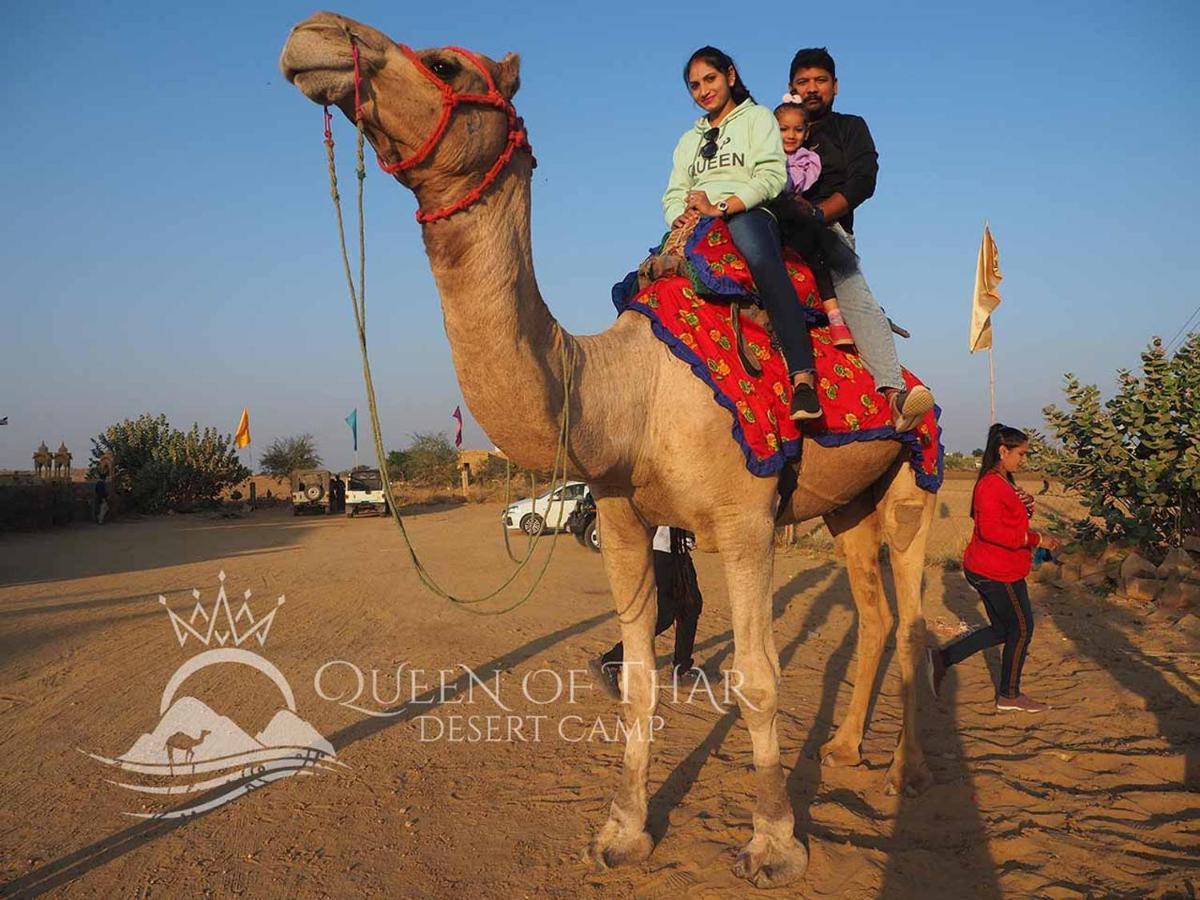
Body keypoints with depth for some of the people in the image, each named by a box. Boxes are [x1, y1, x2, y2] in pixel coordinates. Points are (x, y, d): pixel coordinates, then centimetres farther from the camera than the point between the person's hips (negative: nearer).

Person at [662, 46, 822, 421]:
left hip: (748, 215, -6)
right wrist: (680, 217, -7)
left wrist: (720, 207, -13)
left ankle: (803, 377, -51)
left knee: (761, 257, -40)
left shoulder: (757, 117, 17)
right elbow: (673, 193, 18)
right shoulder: (689, 139, 33)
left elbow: (772, 176, -1)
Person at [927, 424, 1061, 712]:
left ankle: (942, 658, 12)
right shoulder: (991, 484, -19)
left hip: (987, 570, 10)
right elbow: (992, 530, -28)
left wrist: (1025, 507, 3)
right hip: (998, 572, -10)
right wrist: (1037, 539, -24)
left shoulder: (1003, 483, 15)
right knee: (1022, 628, 4)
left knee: (1002, 630, 15)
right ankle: (1009, 695, 18)